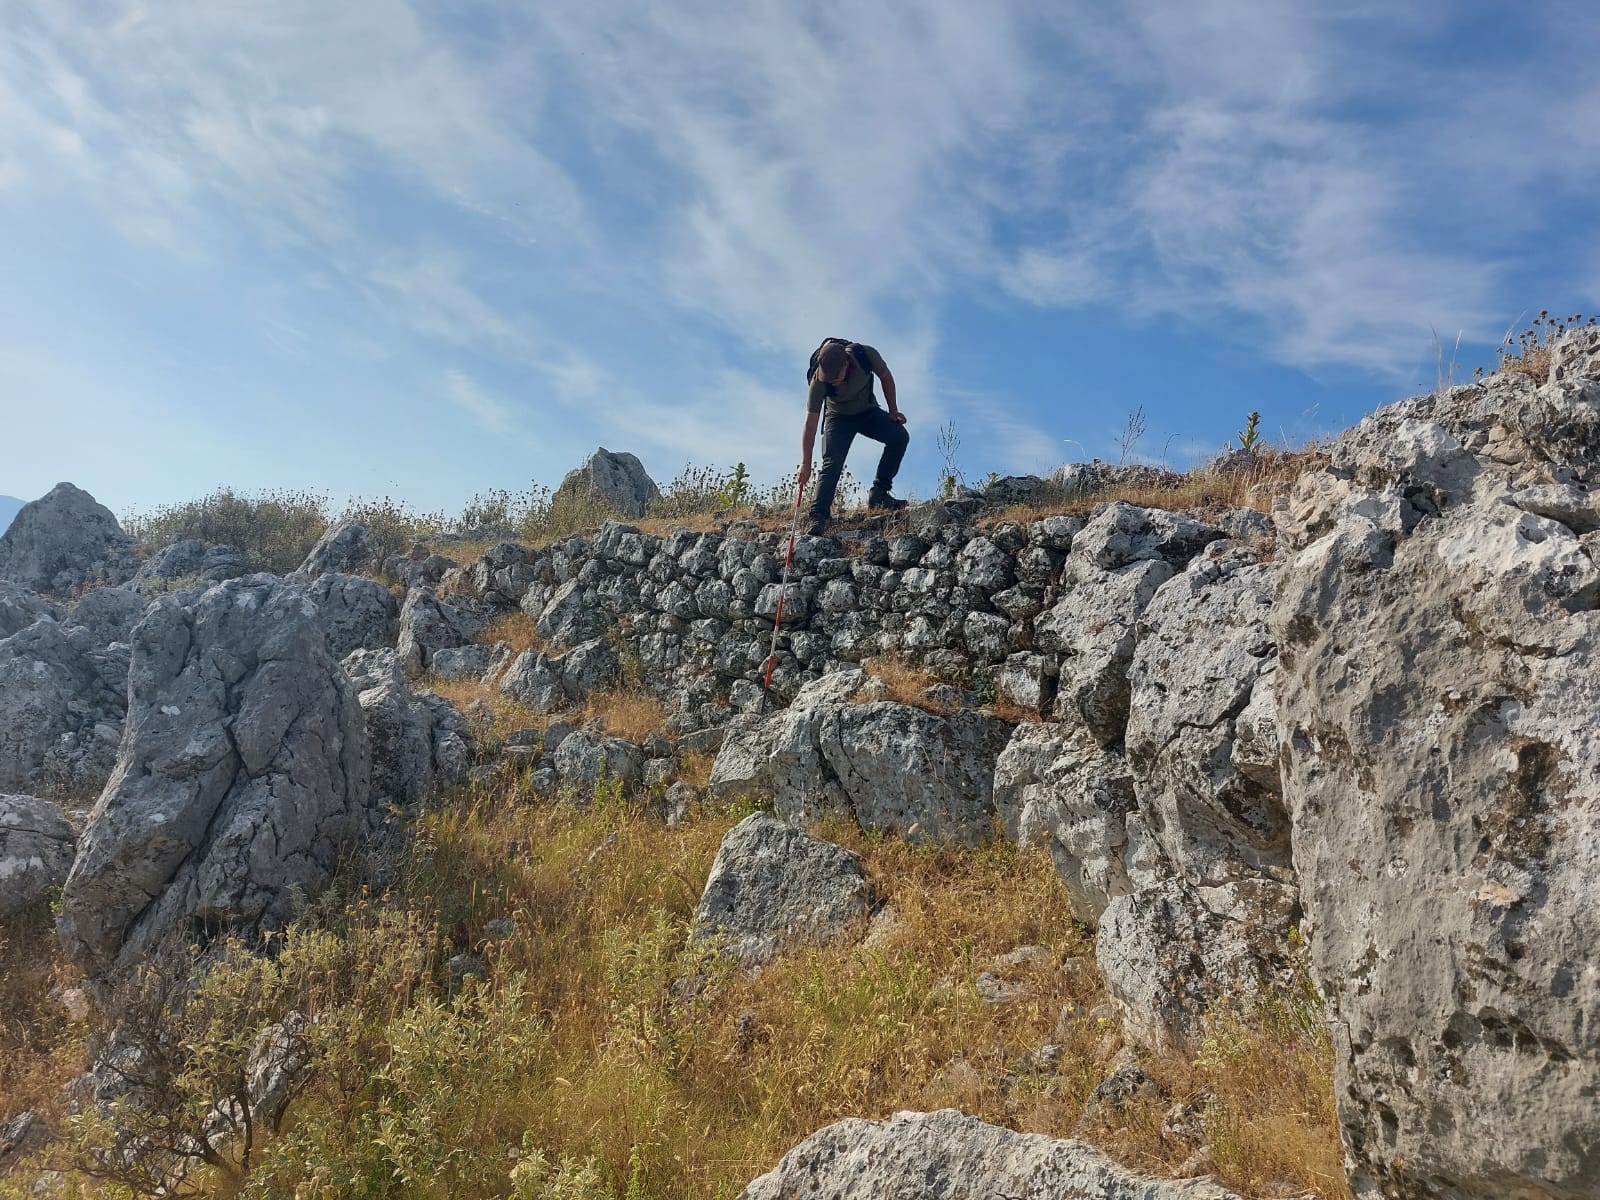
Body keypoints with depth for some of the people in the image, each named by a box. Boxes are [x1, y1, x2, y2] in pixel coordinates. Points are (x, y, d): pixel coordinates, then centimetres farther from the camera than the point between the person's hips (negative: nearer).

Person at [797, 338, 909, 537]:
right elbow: (810, 424, -27)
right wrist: (805, 464, -27)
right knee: (832, 465, -20)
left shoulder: (866, 355, -30)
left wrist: (893, 411, -5)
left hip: (868, 412, 2)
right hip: (839, 418, -2)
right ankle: (819, 517, -20)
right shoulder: (818, 382, -32)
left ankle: (878, 493, -14)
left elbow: (886, 378, -7)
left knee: (900, 436, -21)